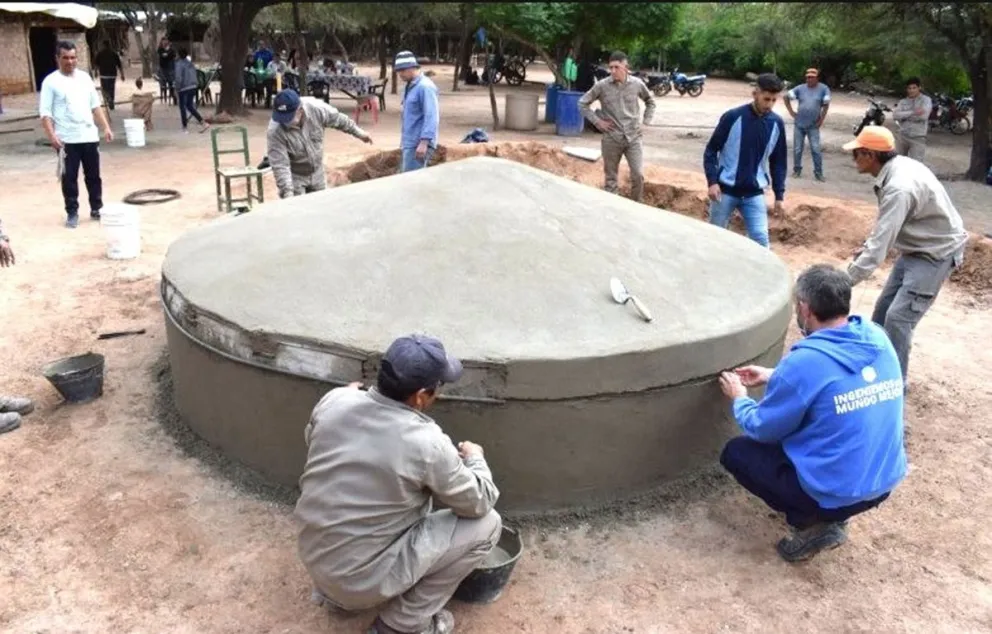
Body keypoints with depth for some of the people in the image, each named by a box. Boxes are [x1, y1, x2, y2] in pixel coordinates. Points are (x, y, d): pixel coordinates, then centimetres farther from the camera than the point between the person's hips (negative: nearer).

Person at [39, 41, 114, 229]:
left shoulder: (85, 77, 11)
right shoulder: (51, 81, -4)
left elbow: (95, 105, 16)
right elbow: (45, 112, -7)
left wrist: (106, 127, 7)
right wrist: (51, 135, -19)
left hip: (89, 136, 4)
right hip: (66, 139, -4)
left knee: (93, 175, 11)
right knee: (69, 177, 2)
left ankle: (96, 208, 23)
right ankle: (72, 213, 12)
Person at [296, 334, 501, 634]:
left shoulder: (334, 401, -10)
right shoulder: (426, 443, -24)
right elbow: (479, 503, -8)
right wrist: (475, 458, 11)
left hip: (314, 558, 7)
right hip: (362, 578, -6)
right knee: (487, 524, 0)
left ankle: (336, 592, 25)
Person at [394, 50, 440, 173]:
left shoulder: (425, 87, -15)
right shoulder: (410, 87, 15)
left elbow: (431, 117, -21)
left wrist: (424, 142, -27)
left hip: (418, 144, -10)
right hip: (409, 143, 10)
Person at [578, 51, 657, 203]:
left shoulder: (637, 84, -2)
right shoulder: (602, 85, -7)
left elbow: (650, 101, 17)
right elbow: (583, 103, 3)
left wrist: (646, 120, 8)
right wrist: (597, 121, -3)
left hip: (633, 137, 1)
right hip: (611, 138, -1)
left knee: (638, 175, -6)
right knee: (610, 178, 7)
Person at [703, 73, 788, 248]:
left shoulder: (777, 124, 1)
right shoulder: (733, 117, -11)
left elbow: (778, 162, 10)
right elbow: (711, 151, -6)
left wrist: (779, 194, 6)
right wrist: (712, 181, -17)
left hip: (755, 193, 3)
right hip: (725, 190, -2)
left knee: (761, 239, -6)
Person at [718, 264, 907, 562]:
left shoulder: (804, 362, -23)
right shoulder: (878, 339, -3)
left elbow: (762, 429, -9)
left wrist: (739, 398, 11)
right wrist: (775, 377, 20)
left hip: (836, 491, -7)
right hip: (885, 483, 7)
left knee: (735, 452, 10)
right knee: (793, 431, 27)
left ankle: (812, 524, 3)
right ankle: (831, 516, 18)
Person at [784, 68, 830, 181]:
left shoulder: (823, 89, -3)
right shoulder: (800, 88, 1)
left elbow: (826, 105, -2)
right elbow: (787, 97, 8)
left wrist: (821, 120, -6)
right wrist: (791, 112, 1)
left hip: (813, 126, -2)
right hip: (799, 124, 2)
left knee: (816, 149, -5)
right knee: (797, 149, 7)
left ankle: (818, 173, 3)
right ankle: (797, 169, 22)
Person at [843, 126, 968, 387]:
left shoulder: (899, 187, -33)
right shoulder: (898, 168, -3)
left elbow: (880, 246, -35)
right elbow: (888, 223, 14)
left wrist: (845, 282, -33)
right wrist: (867, 245, 9)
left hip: (936, 254, -10)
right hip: (917, 248, 10)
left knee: (898, 317, -11)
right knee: (883, 309, 14)